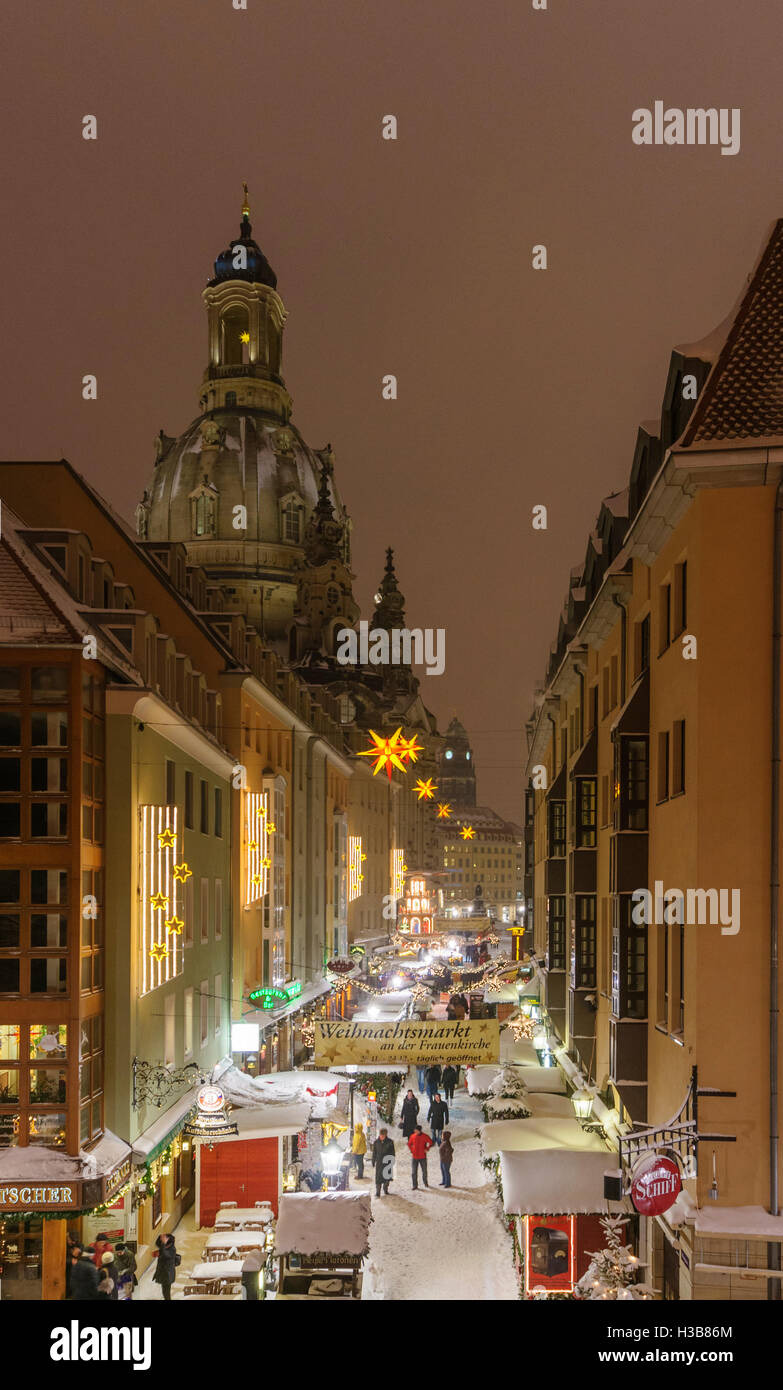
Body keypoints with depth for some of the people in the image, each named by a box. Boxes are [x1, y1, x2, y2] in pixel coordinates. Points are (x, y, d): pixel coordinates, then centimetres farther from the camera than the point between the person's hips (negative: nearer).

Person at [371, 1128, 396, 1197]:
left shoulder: (390, 1142, -4)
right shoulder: (376, 1142, 0)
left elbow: (392, 1153, 2)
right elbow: (374, 1153, 7)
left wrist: (392, 1161, -1)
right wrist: (373, 1162, 7)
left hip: (387, 1162, 0)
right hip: (379, 1162, 0)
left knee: (387, 1177, 11)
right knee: (378, 1178, -5)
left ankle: (385, 1190, 31)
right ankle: (377, 1193, -2)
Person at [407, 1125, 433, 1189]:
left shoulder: (425, 1136, -8)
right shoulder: (413, 1136, -2)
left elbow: (431, 1143, -1)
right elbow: (409, 1144, 12)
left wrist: (427, 1149, -8)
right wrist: (411, 1150, 2)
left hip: (423, 1157, -1)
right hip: (414, 1157, 1)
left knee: (424, 1171, 14)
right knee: (414, 1172, -4)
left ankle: (425, 1183, 36)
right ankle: (414, 1186, 3)